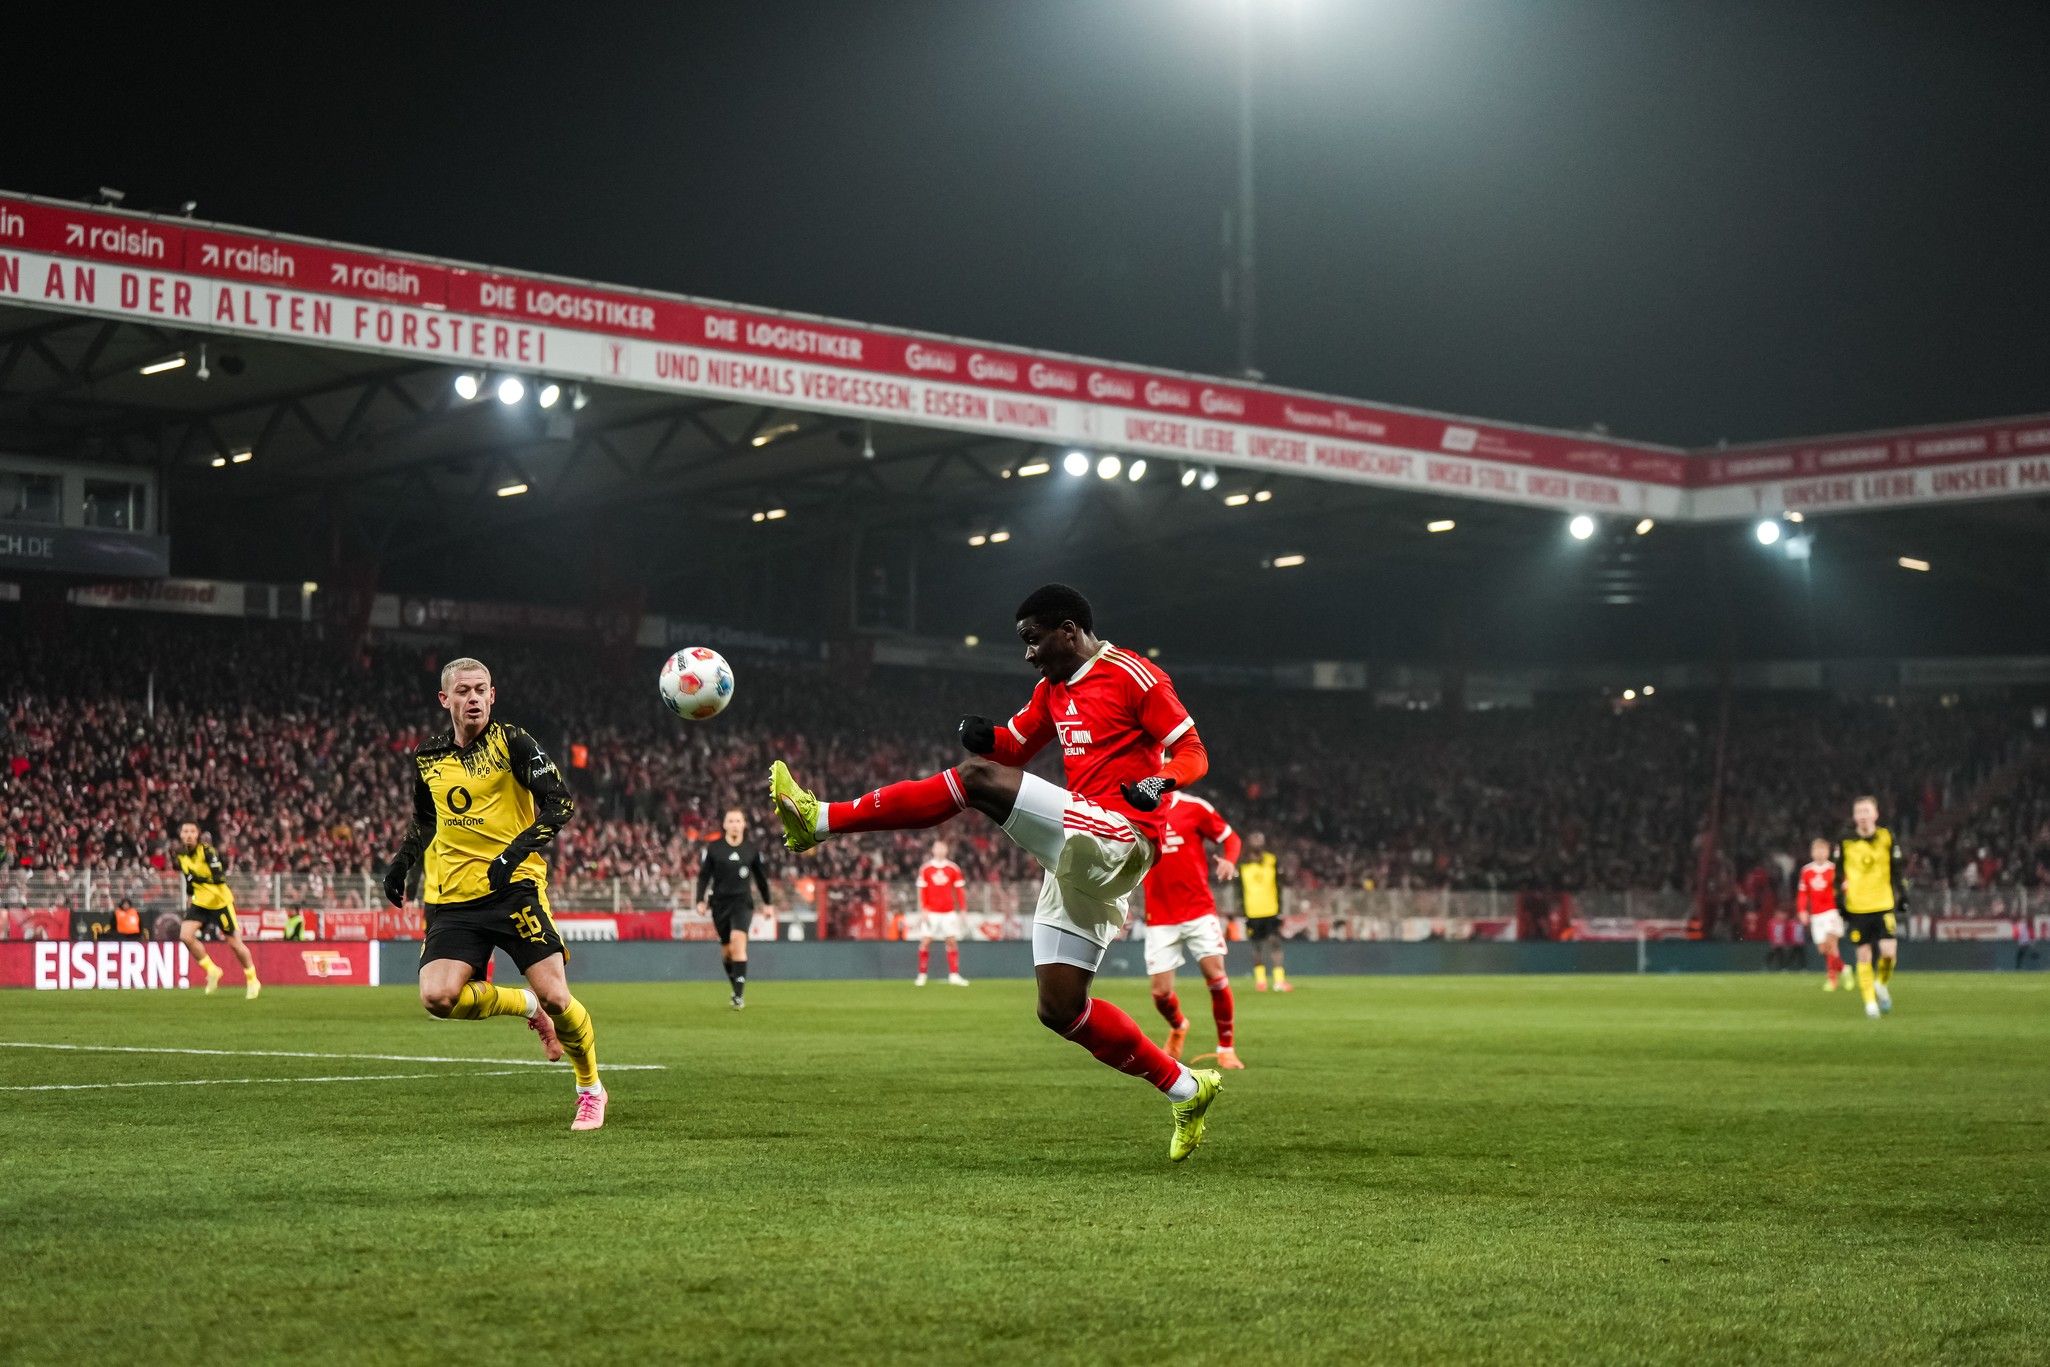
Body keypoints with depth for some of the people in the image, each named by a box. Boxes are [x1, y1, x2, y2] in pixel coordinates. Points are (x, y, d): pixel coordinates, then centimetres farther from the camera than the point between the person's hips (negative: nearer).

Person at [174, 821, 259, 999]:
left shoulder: (207, 850, -20)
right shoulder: (181, 855, 0)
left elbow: (220, 878, -30)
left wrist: (198, 878, -39)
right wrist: (189, 900, 18)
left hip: (220, 901, -6)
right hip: (200, 902, 6)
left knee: (234, 943, 0)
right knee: (185, 935, -14)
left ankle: (252, 981, 20)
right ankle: (211, 970, 5)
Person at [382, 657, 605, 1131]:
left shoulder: (510, 742, -4)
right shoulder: (427, 757, 10)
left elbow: (561, 801, -11)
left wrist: (519, 849, -23)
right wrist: (401, 863, 13)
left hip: (514, 886, -4)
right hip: (452, 897, 4)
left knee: (554, 997, -11)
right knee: (438, 997, -17)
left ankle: (590, 1089, 15)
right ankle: (527, 1006, 11)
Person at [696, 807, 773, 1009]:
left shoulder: (751, 849, 3)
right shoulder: (713, 848, 0)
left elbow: (761, 877, 13)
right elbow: (703, 875, 5)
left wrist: (767, 903, 17)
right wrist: (701, 900, -4)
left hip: (742, 902, -1)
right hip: (719, 903, 1)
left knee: (738, 941, -19)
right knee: (726, 949, 5)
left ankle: (739, 995, -20)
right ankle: (735, 988, 27)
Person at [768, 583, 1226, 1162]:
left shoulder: (1134, 676, -4)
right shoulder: (1053, 689, 21)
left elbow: (1193, 752, -5)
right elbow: (1014, 746, 29)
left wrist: (1161, 780, -27)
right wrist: (985, 735, 5)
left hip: (1118, 835, -10)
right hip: (1080, 857, 10)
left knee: (976, 778, -19)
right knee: (1060, 1008, 6)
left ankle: (823, 819, -18)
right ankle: (1187, 1090, 13)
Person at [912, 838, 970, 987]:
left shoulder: (953, 869, 3)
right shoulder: (925, 868, 1)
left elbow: (960, 890, 6)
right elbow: (921, 891, 2)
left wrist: (962, 910, 0)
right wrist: (923, 910, -6)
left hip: (949, 912, 1)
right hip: (931, 912, -1)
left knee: (952, 942, -1)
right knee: (925, 942, -5)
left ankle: (954, 975, 3)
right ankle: (921, 975, 1)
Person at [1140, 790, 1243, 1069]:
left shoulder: (1193, 808, -3)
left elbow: (1229, 837, 5)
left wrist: (1228, 860, -15)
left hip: (1199, 910, -2)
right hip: (1159, 918, 2)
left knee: (1216, 977, -12)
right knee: (1161, 992, -2)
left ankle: (1226, 1048, 6)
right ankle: (1178, 1028, 32)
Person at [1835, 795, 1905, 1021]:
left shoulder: (1886, 838, 3)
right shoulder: (1845, 843, 1)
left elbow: (1897, 871, 9)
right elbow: (1839, 874, 8)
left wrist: (1902, 898, 6)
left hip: (1884, 905, 0)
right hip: (1856, 908, 0)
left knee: (1889, 951, -12)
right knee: (1864, 955, 1)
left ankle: (1882, 984, 16)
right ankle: (1869, 1001, 13)